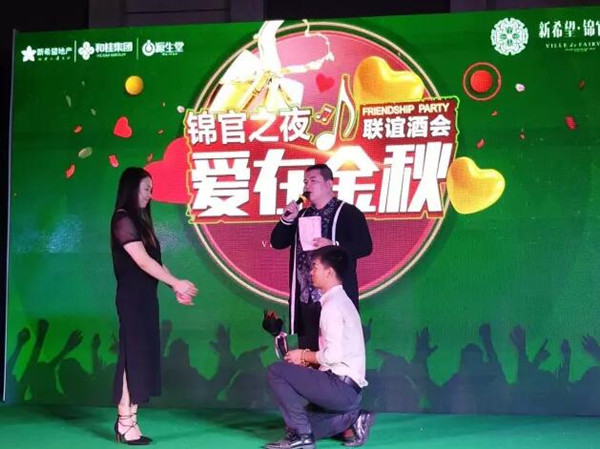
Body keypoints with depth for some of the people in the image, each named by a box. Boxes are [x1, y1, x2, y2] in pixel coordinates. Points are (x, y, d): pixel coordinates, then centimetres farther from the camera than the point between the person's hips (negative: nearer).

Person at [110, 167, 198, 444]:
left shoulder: (140, 220, 16)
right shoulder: (123, 220, -11)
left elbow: (154, 261, 15)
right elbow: (143, 261, -17)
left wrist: (175, 288, 7)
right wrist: (177, 283, -15)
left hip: (146, 297, 9)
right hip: (132, 298, -9)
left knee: (142, 357, 7)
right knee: (133, 357, -7)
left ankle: (128, 421, 11)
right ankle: (125, 423, -3)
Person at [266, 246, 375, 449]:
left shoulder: (332, 305, -14)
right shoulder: (340, 301, 17)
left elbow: (333, 355, -23)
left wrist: (304, 356, -7)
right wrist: (309, 359, 7)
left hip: (340, 387, -10)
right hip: (346, 388, 10)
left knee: (276, 371, -11)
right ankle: (351, 417, 9)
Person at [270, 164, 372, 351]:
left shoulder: (348, 213, -3)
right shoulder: (302, 215, 17)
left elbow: (365, 246, -11)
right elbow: (277, 243, 15)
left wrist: (334, 246, -24)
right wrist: (286, 220, -2)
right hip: (305, 298, 6)